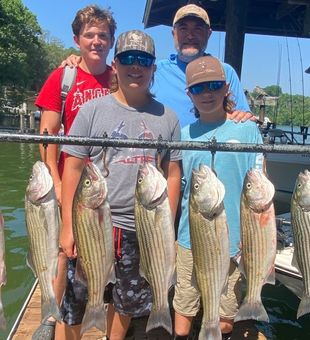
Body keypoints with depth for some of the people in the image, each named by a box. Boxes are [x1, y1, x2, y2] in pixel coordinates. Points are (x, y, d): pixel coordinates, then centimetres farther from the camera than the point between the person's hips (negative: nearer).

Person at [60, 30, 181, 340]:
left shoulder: (167, 117, 4)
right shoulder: (93, 110, -1)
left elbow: (172, 174, 6)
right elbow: (73, 168, -2)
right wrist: (68, 226, -6)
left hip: (144, 230, 2)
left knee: (128, 304, 17)